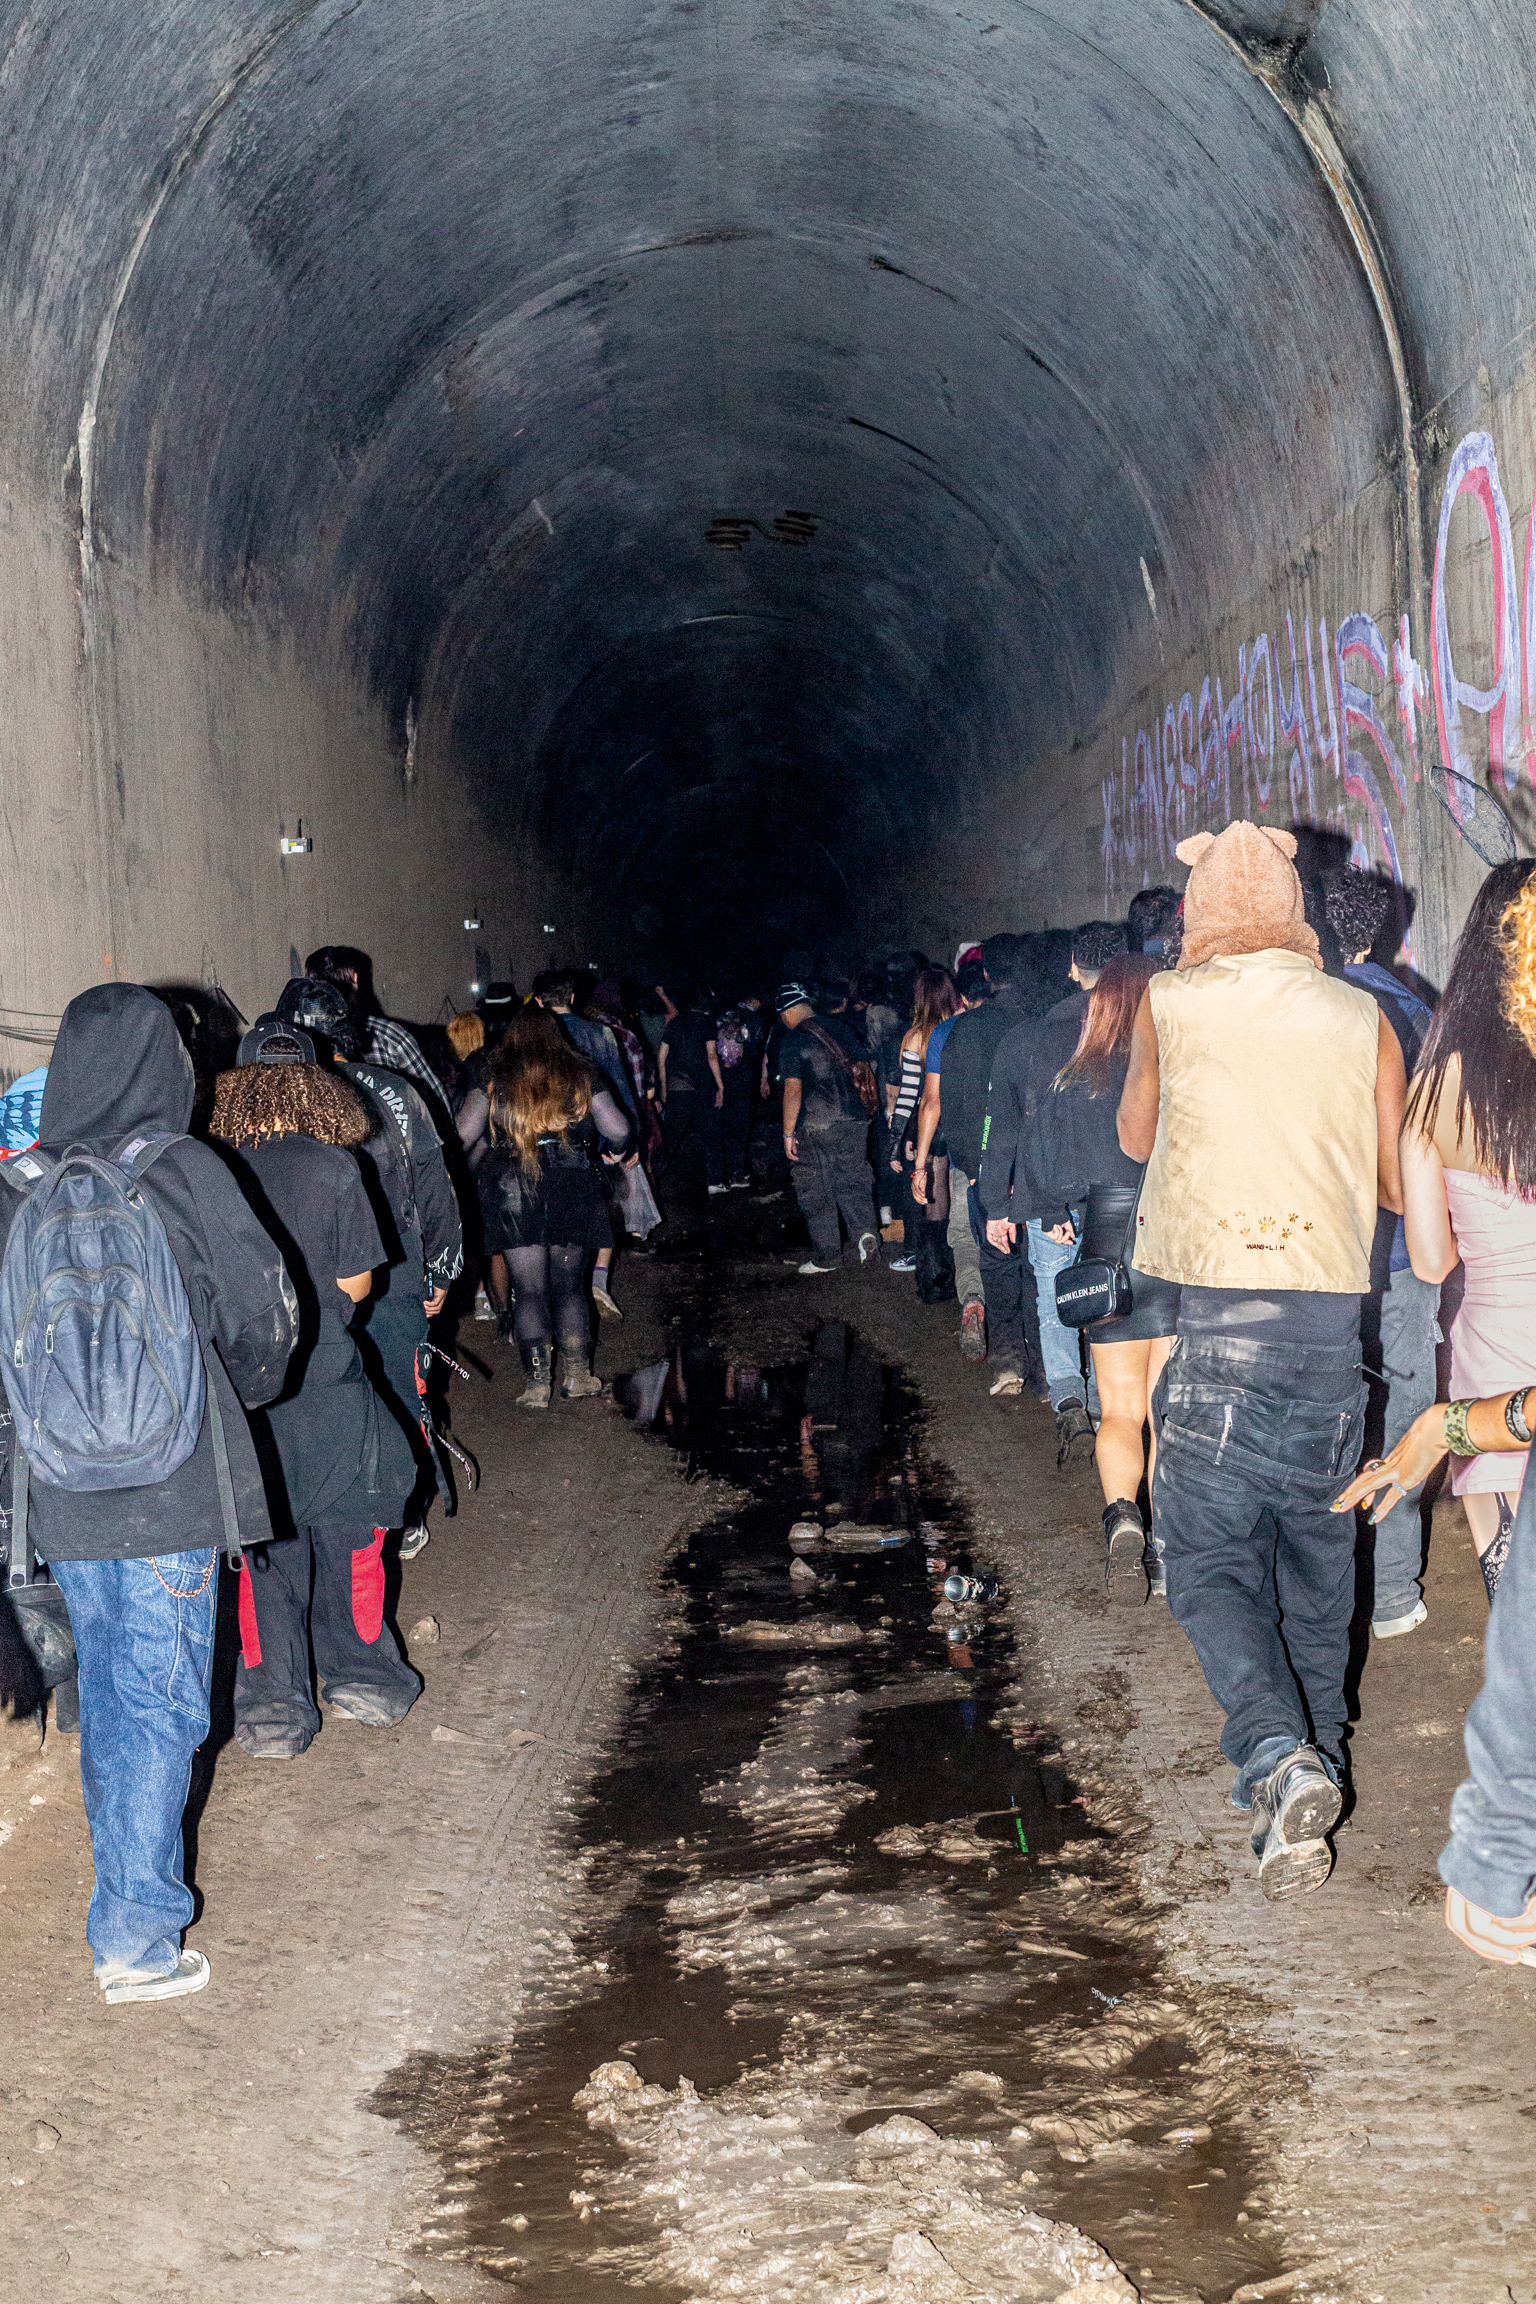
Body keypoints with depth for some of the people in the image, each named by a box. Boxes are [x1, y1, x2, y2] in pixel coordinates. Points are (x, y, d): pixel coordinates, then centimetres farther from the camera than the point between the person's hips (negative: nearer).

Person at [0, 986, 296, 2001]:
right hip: (171, 1484, -4)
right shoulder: (184, 1169, -11)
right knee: (161, 1701, 3)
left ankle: (125, 1888, 35)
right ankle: (138, 1937, 8)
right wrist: (246, 1390, 15)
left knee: (105, 1688, 20)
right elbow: (266, 1308, -5)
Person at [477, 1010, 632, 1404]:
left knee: (528, 1289, 2)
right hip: (572, 1189, 1)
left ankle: (537, 1382, -1)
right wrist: (616, 1150, 20)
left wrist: (470, 1170, 21)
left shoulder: (496, 1079, 2)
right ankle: (578, 1376, 12)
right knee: (569, 1286, 13)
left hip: (512, 1194, -1)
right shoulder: (579, 1075, 3)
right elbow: (618, 1130, -1)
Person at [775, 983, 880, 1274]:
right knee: (854, 1179, 14)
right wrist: (868, 1110, 22)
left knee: (816, 1191, 6)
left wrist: (788, 1133, -8)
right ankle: (865, 1233, -6)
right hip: (856, 1120, 5)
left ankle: (827, 1256, 11)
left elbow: (793, 1089, -14)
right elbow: (866, 1072, 12)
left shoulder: (792, 1040, -9)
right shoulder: (841, 1029, 9)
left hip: (815, 1126, -5)